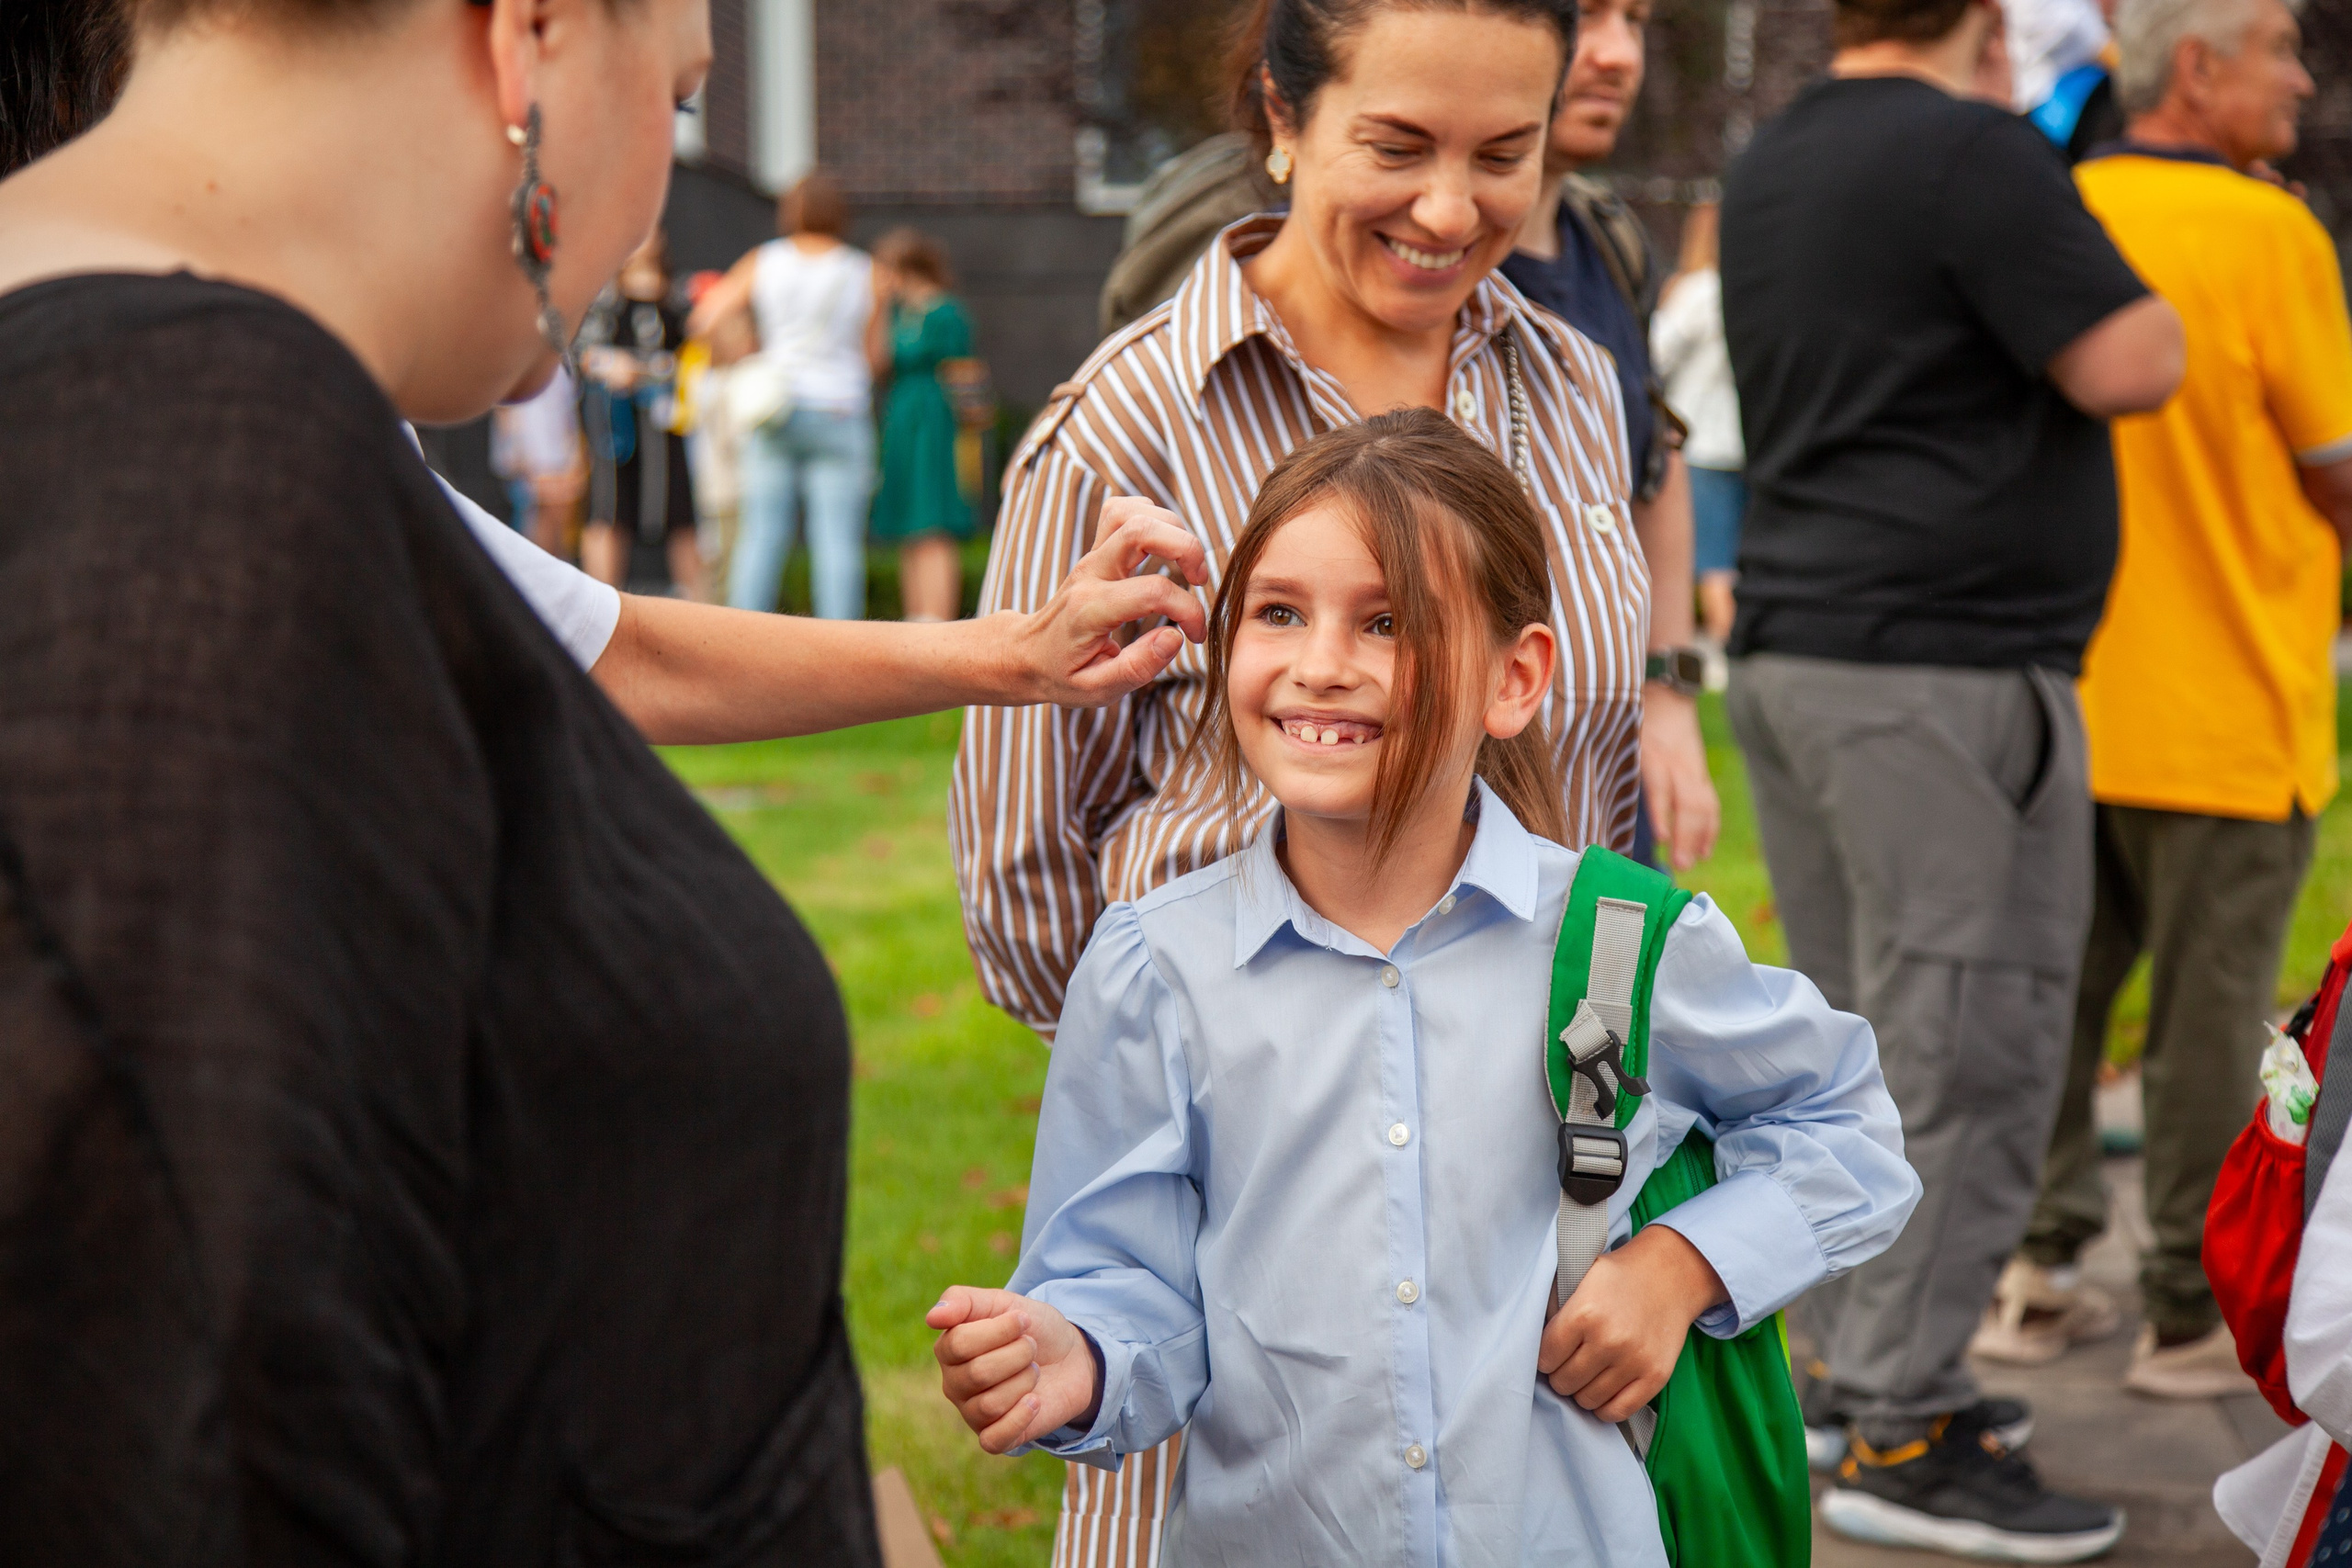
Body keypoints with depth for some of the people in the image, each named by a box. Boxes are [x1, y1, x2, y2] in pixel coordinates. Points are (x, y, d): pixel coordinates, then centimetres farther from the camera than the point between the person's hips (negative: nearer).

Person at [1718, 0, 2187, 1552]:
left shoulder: (1773, 165, 14)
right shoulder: (1975, 153, -14)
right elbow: (2127, 368, -15)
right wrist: (2133, 292, 5)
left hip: (1793, 651, 9)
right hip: (1946, 669, -9)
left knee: (1858, 1040, 15)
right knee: (1966, 1053, -5)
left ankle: (1861, 1367, 23)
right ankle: (1902, 1437, -2)